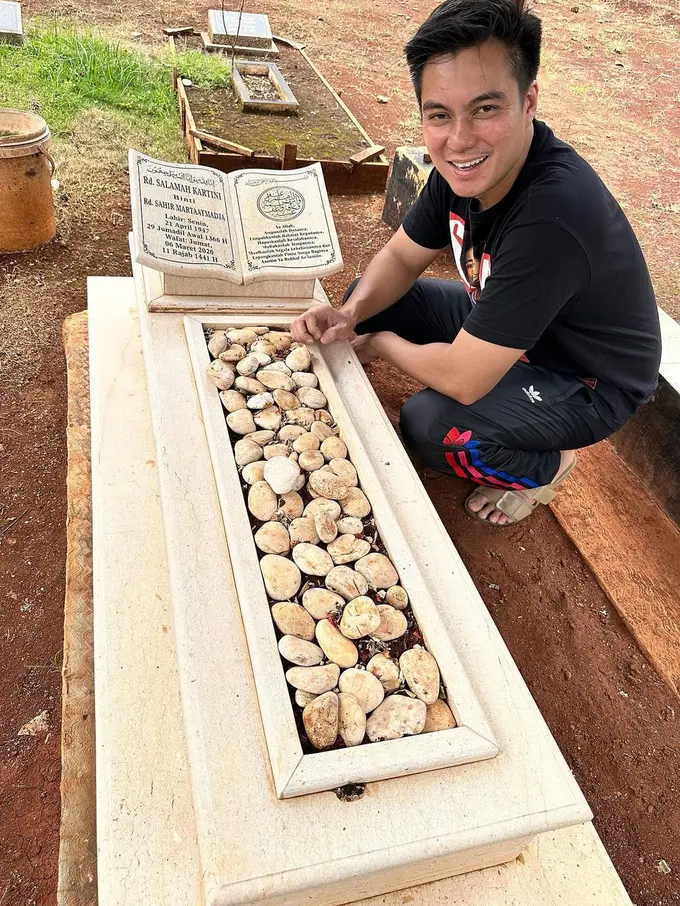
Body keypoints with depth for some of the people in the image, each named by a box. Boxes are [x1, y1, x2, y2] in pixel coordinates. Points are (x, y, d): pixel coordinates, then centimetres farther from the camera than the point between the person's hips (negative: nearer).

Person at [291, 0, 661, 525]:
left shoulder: (551, 215, -39)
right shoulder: (465, 166, -14)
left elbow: (462, 380, -36)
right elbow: (400, 258, 1)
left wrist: (383, 343, -16)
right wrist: (350, 316, -19)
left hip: (588, 382, -7)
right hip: (502, 326, 7)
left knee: (430, 426, -29)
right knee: (371, 297, 1)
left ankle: (550, 466, 2)